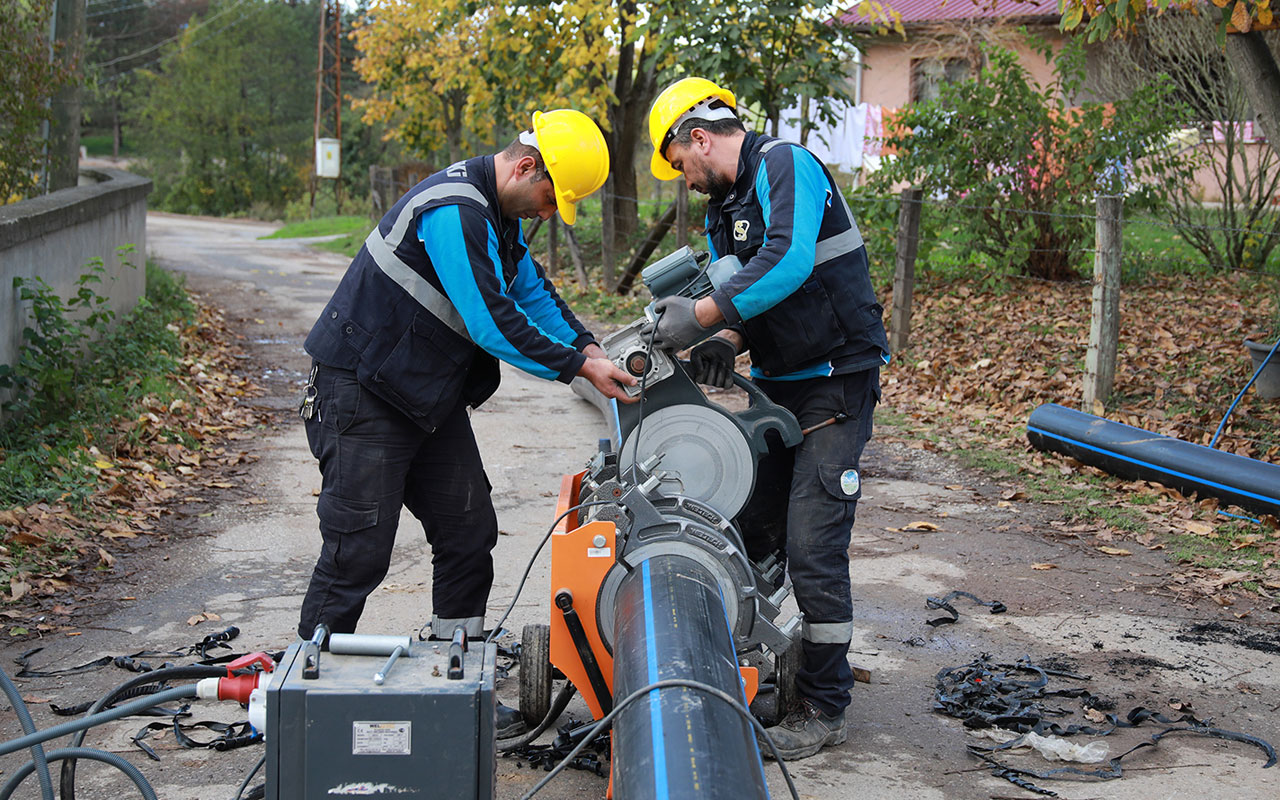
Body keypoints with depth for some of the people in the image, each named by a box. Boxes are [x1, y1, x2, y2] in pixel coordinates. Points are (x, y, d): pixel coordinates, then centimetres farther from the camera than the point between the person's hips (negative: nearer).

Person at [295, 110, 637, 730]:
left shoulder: (497, 215, 10)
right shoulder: (453, 211, -23)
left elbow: (533, 291, 20)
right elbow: (493, 324, -26)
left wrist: (588, 346, 5)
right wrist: (578, 368, -19)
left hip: (430, 399, 10)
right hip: (363, 394, -10)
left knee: (469, 534, 9)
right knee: (358, 550, -7)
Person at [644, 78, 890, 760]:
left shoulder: (785, 165, -14)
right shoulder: (722, 210, 15)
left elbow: (789, 261, -29)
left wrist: (703, 314, -29)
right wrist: (725, 341, -7)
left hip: (835, 383, -9)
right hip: (776, 384, 9)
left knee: (813, 548, -10)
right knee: (749, 530, 9)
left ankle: (823, 709, 0)